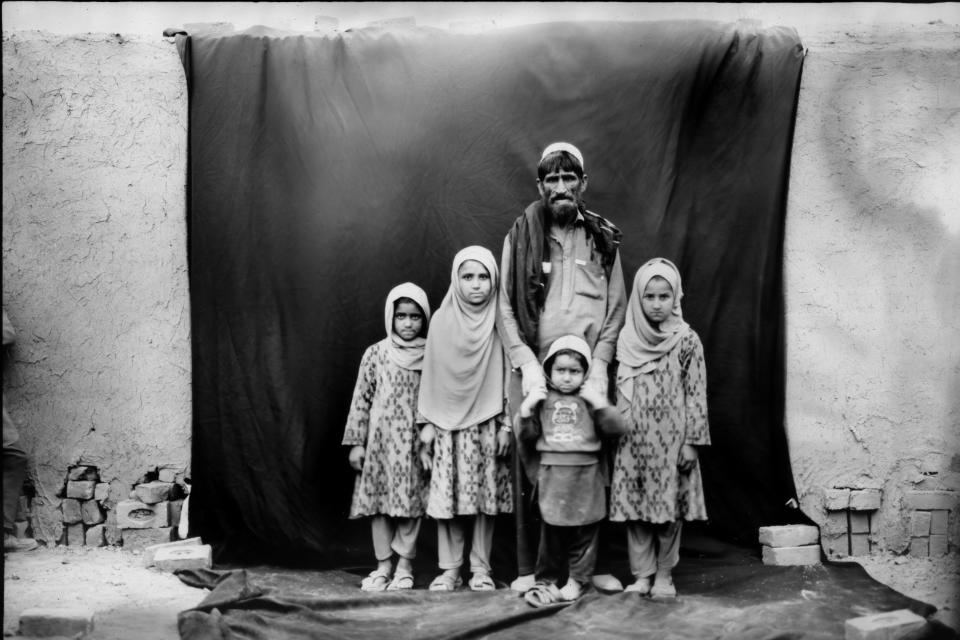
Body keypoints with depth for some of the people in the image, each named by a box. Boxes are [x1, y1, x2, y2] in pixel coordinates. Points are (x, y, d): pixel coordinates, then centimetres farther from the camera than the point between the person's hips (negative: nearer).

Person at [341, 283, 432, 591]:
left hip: (414, 441, 0)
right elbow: (361, 399, 1)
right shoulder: (375, 353, 0)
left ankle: (404, 567, 15)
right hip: (380, 439, 1)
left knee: (410, 504, 2)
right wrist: (356, 443, -1)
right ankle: (383, 566, 17)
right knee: (378, 503, 5)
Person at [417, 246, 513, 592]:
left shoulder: (499, 322, -1)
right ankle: (449, 569, 13)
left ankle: (481, 568, 14)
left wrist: (506, 424, -4)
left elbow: (508, 375, 0)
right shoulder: (442, 320, 0)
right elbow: (430, 374, 3)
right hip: (448, 421, 1)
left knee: (486, 497, 3)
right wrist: (427, 423, 1)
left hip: (487, 423, 0)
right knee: (447, 496, 2)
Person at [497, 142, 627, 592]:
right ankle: (528, 567, 8)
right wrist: (527, 363, -9)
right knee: (530, 466, 0)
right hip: (534, 370, -1)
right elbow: (506, 308, 2)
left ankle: (593, 564, 14)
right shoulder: (521, 236, 6)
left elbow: (617, 307, 7)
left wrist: (599, 364, -5)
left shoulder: (603, 238, 10)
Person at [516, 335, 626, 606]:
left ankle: (577, 579, 18)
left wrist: (600, 403, -14)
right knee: (550, 531, 4)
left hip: (585, 473, 0)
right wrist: (526, 407, -7)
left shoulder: (591, 398, 4)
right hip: (552, 474, 0)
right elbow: (527, 434, 6)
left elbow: (616, 428, -4)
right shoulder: (542, 399, 7)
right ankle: (546, 580, 14)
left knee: (584, 532, 6)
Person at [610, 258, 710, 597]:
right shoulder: (627, 339, 4)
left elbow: (696, 394, -5)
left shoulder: (686, 340, -4)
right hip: (633, 439, 3)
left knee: (669, 507, 3)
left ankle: (664, 575, 17)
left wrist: (692, 441, -8)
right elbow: (620, 391, 10)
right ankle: (642, 574, 15)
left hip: (670, 439, -2)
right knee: (634, 507, 4)